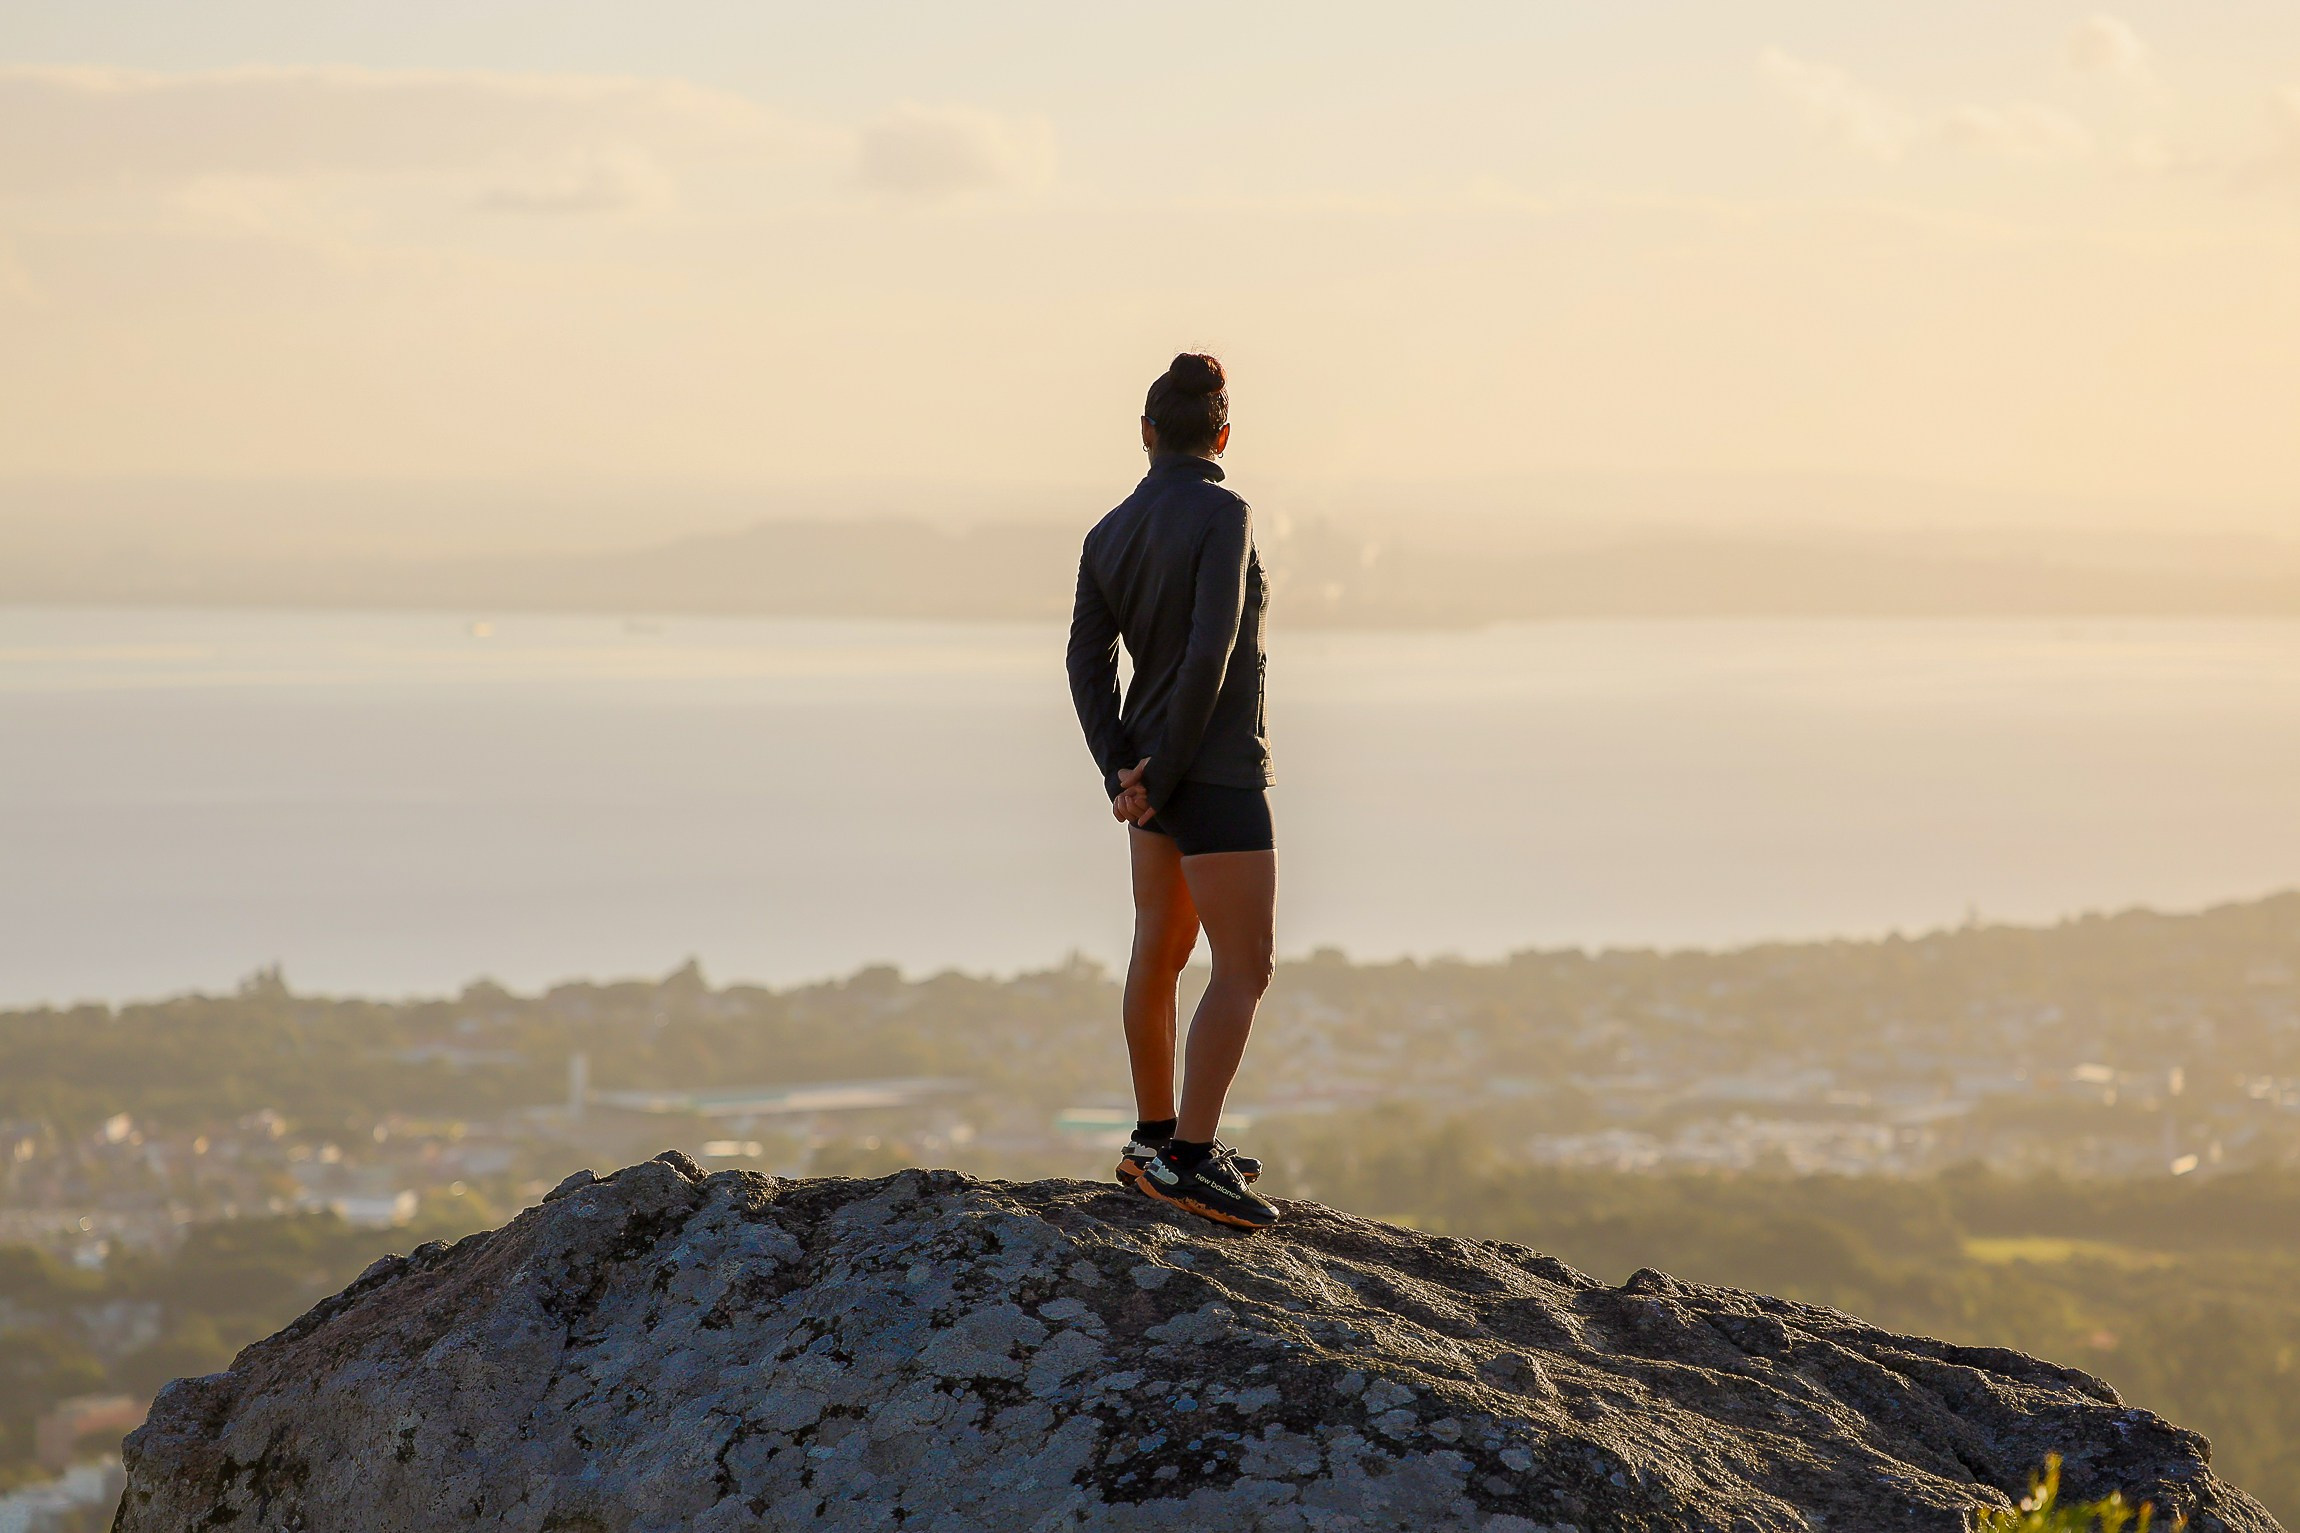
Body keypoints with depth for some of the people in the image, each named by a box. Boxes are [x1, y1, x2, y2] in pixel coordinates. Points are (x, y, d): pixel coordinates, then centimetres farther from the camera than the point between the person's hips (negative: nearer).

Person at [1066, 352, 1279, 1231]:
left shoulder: (1110, 533, 5)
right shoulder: (1221, 514, -16)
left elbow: (1088, 660, -1)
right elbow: (1211, 648, -24)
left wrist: (1121, 774, -9)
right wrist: (1164, 771, -16)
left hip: (1152, 770, 8)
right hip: (1215, 774, -8)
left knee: (1161, 951, 18)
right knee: (1244, 969, -7)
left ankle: (1157, 1138, 27)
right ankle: (1190, 1161, -13)